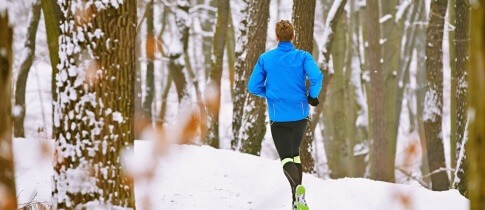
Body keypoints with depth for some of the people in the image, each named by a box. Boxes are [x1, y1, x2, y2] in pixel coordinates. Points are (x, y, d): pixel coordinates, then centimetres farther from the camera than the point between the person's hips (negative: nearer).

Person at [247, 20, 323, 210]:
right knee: (295, 154, 22)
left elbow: (253, 87, -1)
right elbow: (316, 77, -20)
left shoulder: (265, 59, 0)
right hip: (300, 115, 2)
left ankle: (297, 187, -36)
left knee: (287, 158, -4)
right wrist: (312, 96, -2)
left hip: (278, 117, -2)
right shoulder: (303, 57, -3)